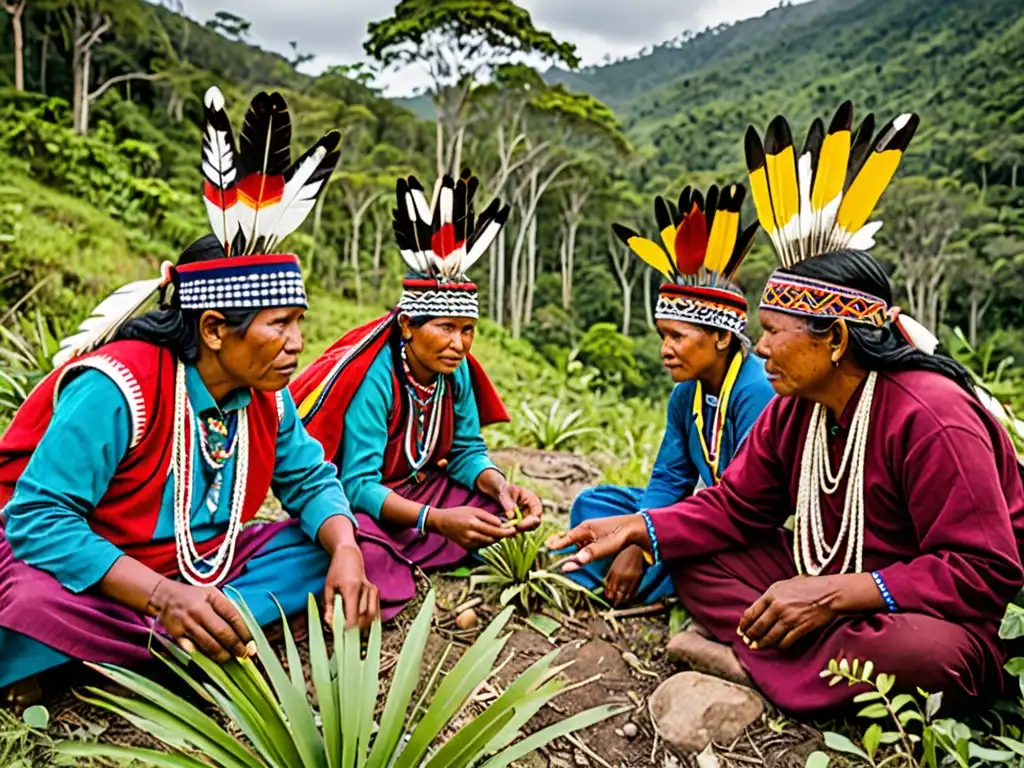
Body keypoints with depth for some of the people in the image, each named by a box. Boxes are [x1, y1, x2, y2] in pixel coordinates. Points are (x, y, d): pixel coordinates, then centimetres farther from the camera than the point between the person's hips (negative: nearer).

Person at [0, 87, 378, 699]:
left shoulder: (266, 397, -5)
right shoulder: (118, 386, -26)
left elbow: (311, 480, 1)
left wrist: (345, 551, -22)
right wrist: (163, 596, -37)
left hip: (204, 566, 6)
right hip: (91, 573, -6)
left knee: (347, 539, -9)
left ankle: (183, 638, -22)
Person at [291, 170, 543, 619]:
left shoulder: (456, 371, -6)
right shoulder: (374, 377, -26)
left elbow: (467, 450, 0)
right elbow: (359, 485, -28)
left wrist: (501, 486, -23)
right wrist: (437, 520, -41)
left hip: (415, 489, 7)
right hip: (353, 500, -7)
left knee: (504, 512, -10)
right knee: (363, 551, -38)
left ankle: (399, 561, -7)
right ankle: (397, 572, -2)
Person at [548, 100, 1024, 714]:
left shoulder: (931, 418, -25)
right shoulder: (791, 411, -1)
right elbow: (734, 508, 3)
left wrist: (833, 594, -31)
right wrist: (637, 528, -11)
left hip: (927, 614, -7)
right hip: (824, 589, 7)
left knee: (925, 653, -41)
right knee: (695, 554, -1)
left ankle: (742, 661, -21)